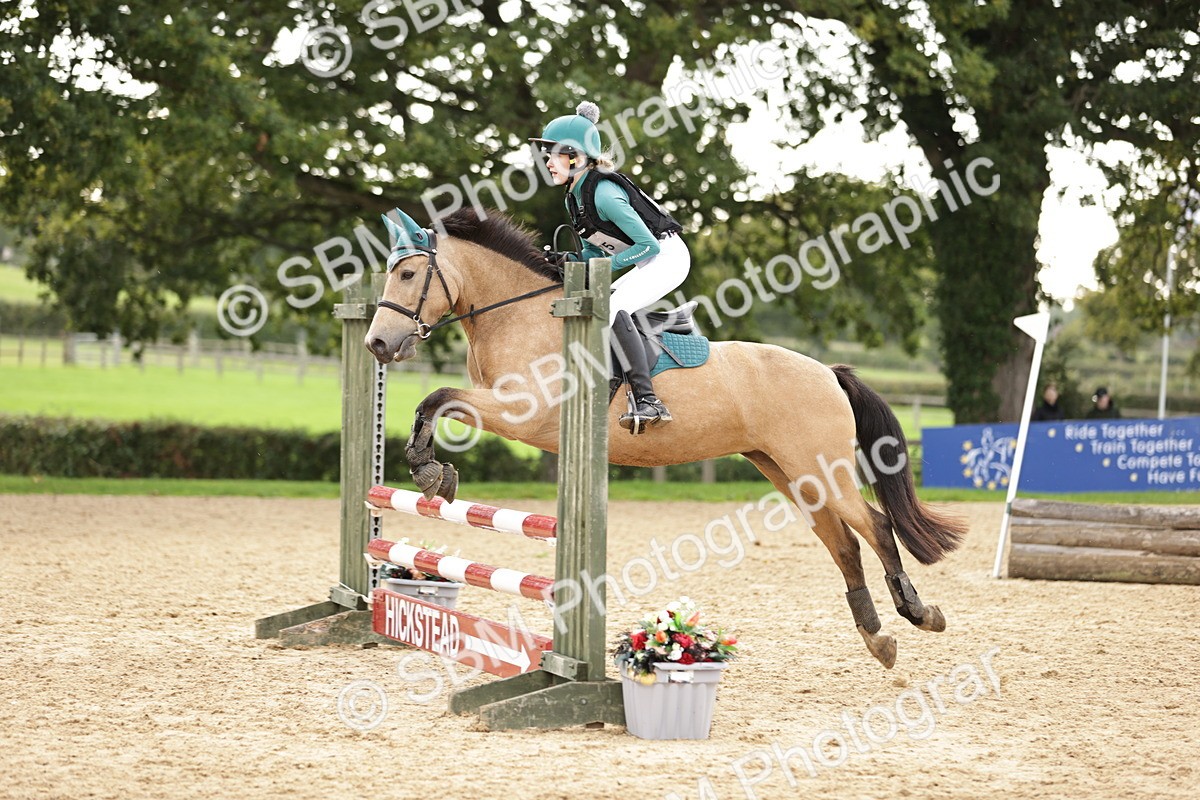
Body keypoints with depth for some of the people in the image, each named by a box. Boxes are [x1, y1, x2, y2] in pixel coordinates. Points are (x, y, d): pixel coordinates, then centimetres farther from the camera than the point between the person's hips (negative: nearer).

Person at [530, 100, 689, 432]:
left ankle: (648, 401, -35)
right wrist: (570, 259, -4)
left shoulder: (604, 194, -24)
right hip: (646, 265, 11)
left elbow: (649, 244, -24)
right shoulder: (574, 198, 6)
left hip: (668, 256, -11)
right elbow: (597, 250, 15)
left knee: (613, 308, -28)